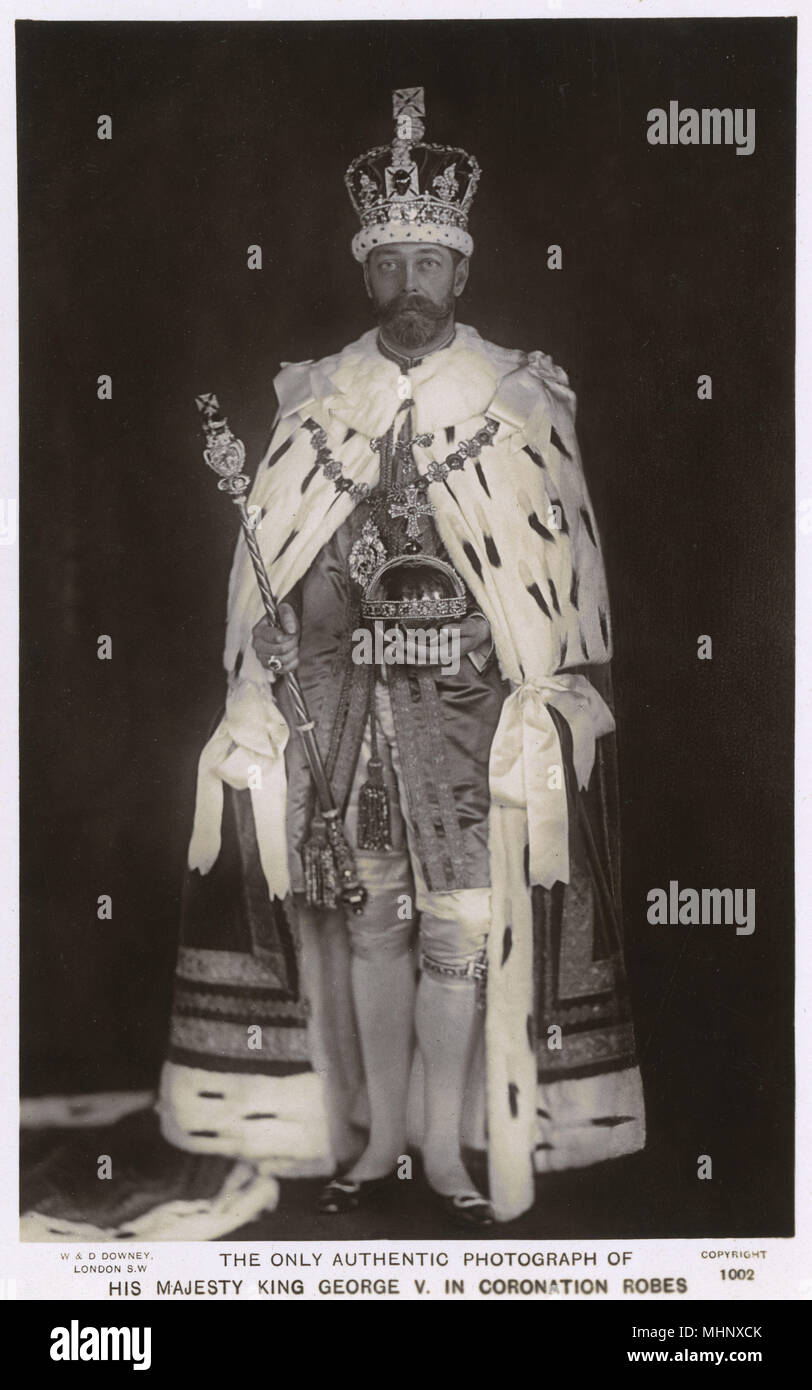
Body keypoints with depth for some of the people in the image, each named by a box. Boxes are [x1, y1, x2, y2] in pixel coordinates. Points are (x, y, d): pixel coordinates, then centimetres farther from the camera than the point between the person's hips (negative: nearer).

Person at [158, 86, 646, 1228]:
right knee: (367, 917, 6)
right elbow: (270, 568, 12)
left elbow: (560, 569, 1)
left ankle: (445, 1143, 12)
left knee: (460, 922, 0)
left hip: (469, 705, -2)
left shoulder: (520, 399, 3)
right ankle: (376, 1137, 18)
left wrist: (547, 701, -8)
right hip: (345, 703, 2)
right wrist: (279, 645, -2)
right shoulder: (315, 400, 9)